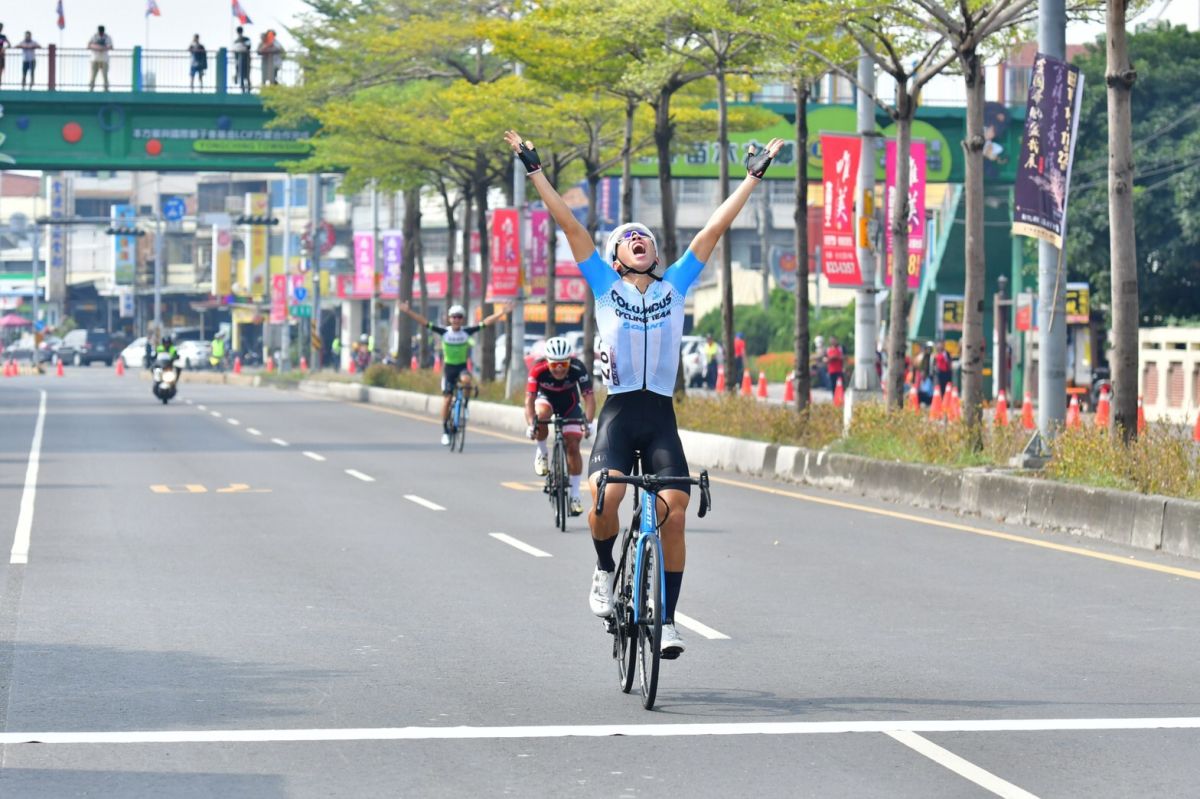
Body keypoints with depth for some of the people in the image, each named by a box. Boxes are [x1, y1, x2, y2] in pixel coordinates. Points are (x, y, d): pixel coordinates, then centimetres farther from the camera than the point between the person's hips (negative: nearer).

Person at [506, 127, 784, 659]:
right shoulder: (606, 286, 10)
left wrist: (752, 178, 14)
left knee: (674, 512, -9)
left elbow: (715, 229, 13)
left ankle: (667, 620, 0)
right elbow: (568, 224, 7)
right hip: (618, 413, -1)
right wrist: (534, 171, 5)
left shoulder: (675, 285, 13)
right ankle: (605, 571, 6)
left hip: (662, 418, 1)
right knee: (605, 498, -24)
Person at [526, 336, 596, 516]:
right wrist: (530, 425, -50)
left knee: (573, 446, -9)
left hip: (569, 404, 0)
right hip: (546, 398, 0)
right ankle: (541, 453, -9)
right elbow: (529, 399, -36)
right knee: (541, 414, -36)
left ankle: (574, 494, 2)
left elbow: (589, 396, -36)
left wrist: (588, 422, -49)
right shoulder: (539, 369, -34)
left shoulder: (578, 368, -34)